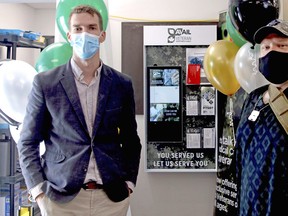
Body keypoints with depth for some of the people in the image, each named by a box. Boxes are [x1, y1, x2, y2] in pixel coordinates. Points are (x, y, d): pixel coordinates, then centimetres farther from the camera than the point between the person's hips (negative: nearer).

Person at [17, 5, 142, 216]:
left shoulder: (122, 84, 4)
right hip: (60, 196, -1)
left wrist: (129, 182, 2)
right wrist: (39, 191, -6)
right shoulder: (45, 82, -2)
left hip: (113, 197, 2)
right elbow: (28, 142, 2)